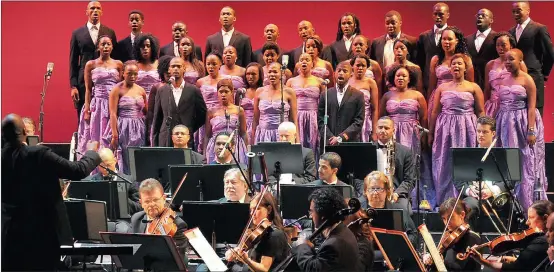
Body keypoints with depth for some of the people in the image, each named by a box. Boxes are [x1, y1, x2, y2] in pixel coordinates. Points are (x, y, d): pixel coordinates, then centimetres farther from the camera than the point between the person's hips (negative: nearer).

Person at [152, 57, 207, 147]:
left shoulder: (193, 91, 2)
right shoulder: (162, 91, 9)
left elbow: (202, 114, 10)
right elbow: (157, 119, 12)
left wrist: (191, 129, 5)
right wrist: (155, 143, 8)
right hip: (165, 141, 2)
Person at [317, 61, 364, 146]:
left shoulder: (358, 96, 5)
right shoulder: (325, 95, 12)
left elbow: (359, 122, -1)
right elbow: (320, 120, 7)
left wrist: (341, 137, -11)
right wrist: (331, 138, -8)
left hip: (350, 142, -1)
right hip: (328, 143, 1)